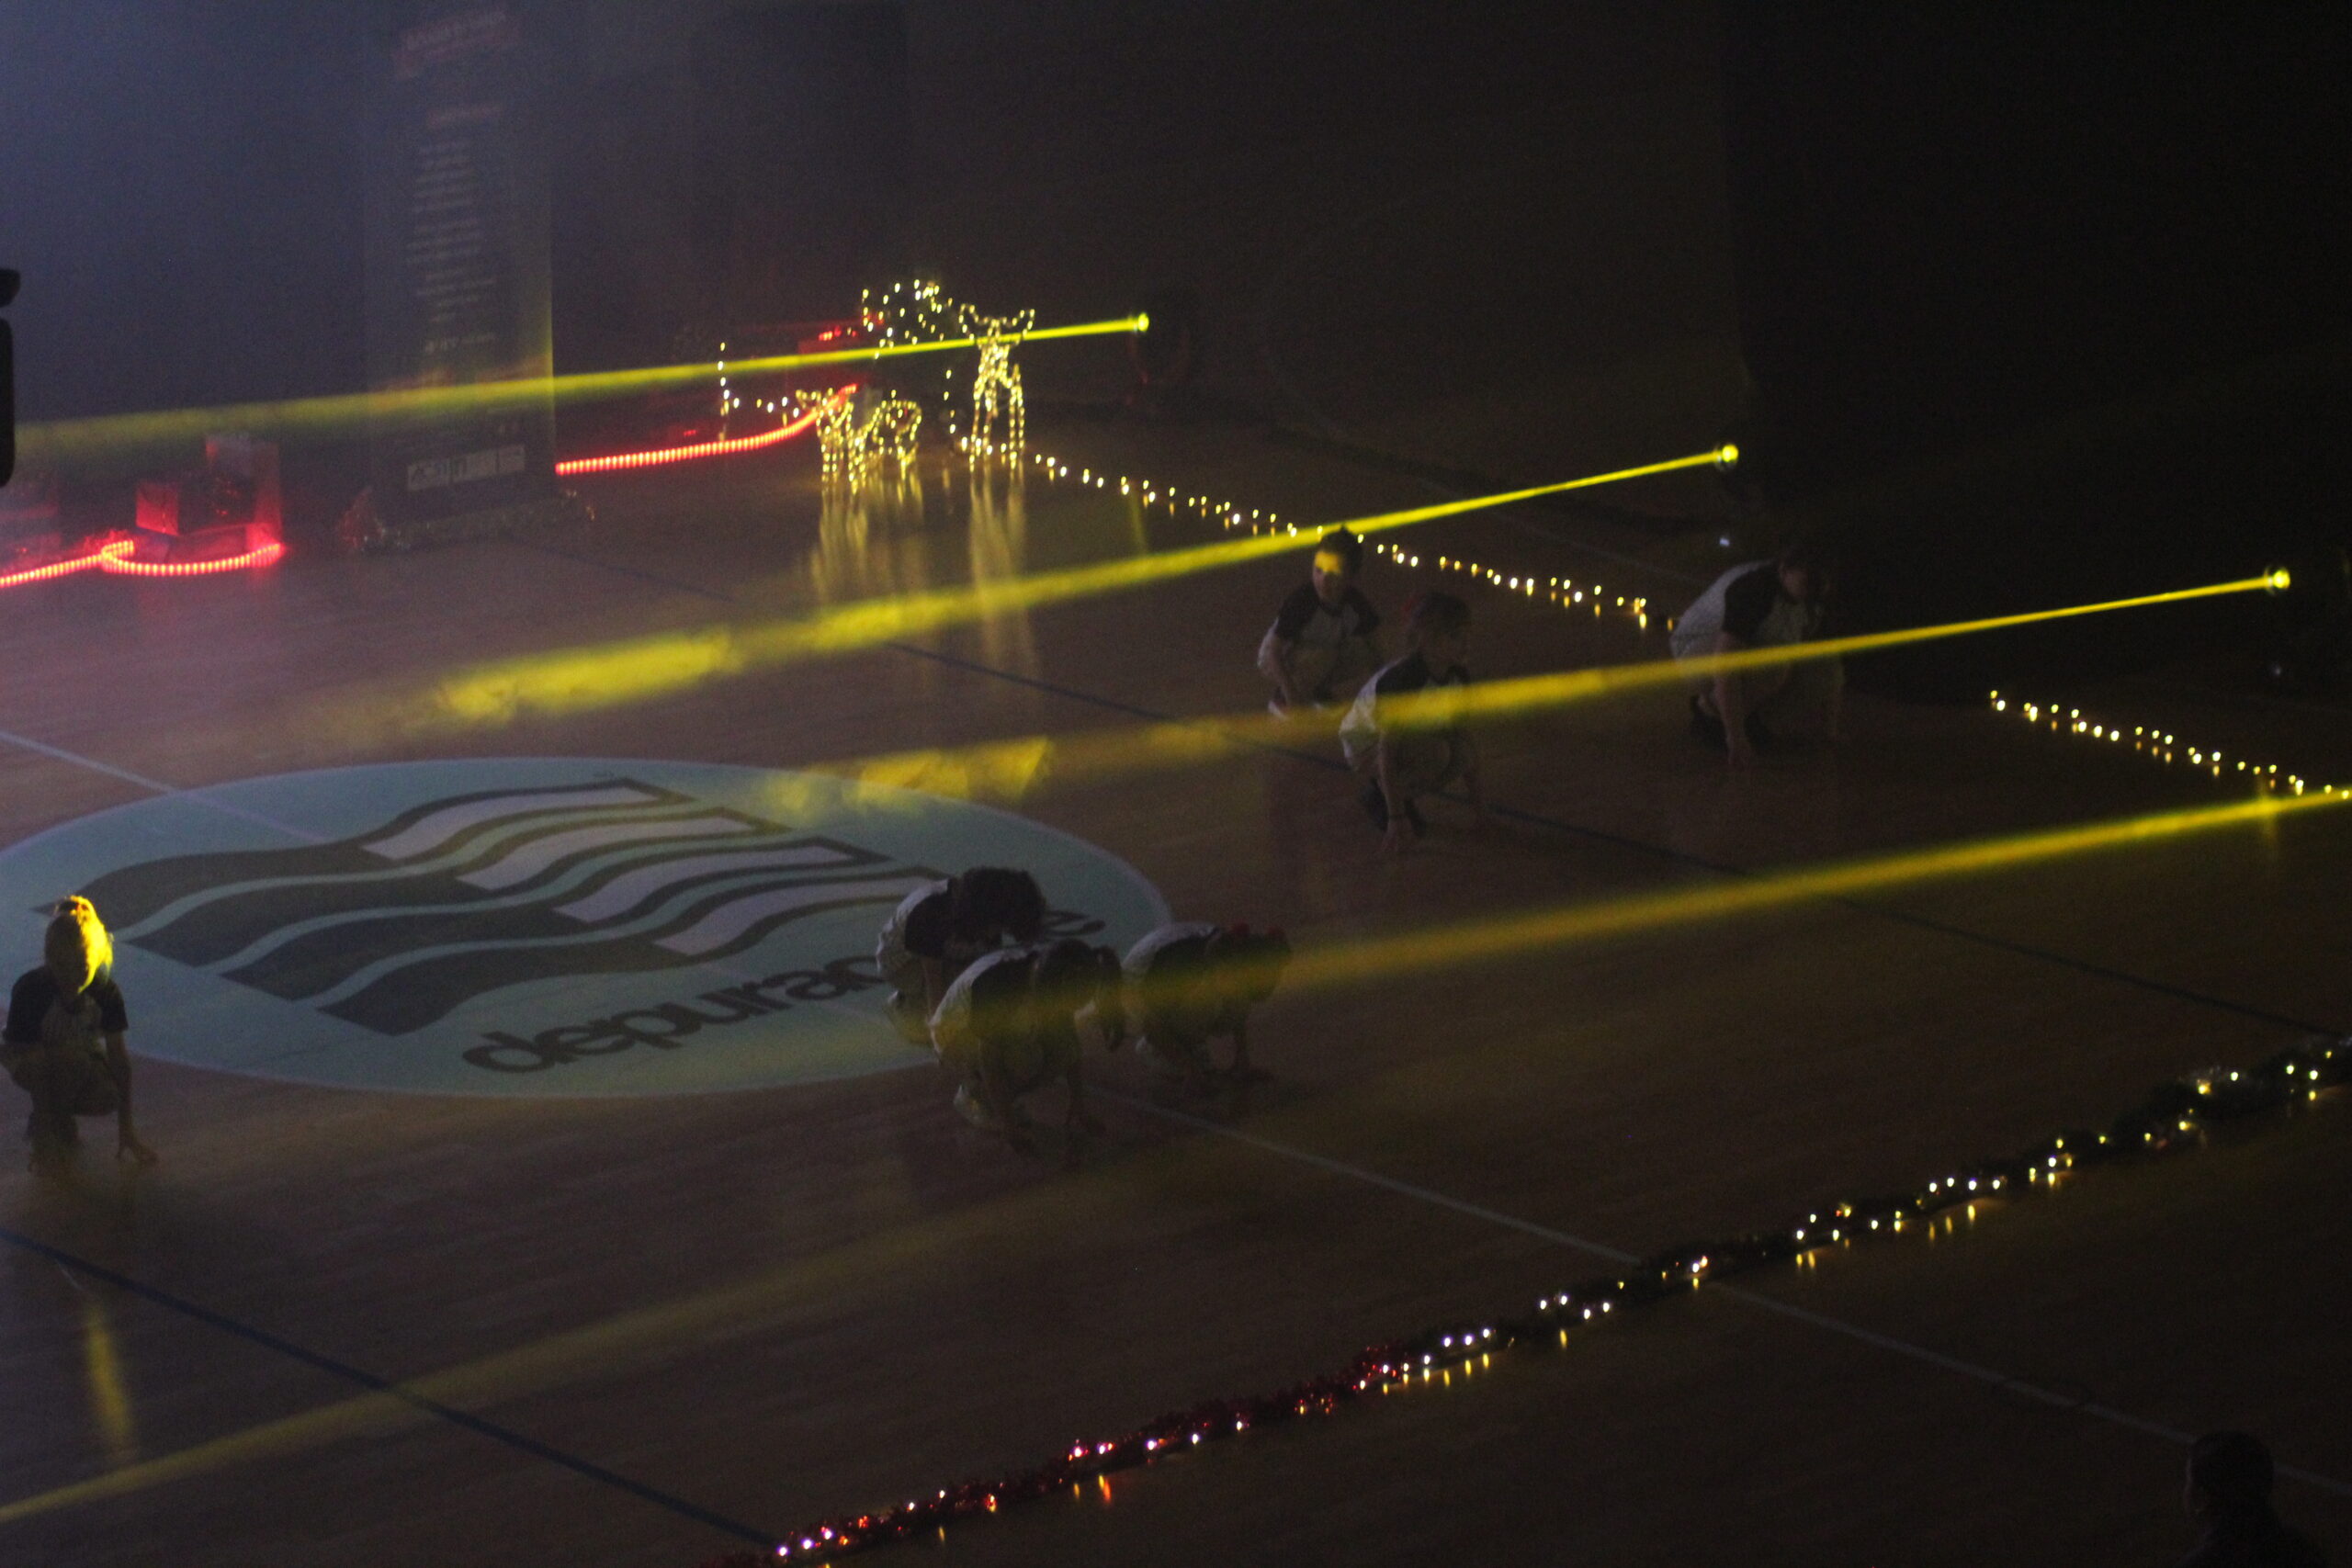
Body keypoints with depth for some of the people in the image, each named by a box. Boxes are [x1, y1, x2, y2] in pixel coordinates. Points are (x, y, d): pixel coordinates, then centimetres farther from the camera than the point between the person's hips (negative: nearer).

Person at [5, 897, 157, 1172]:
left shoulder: (105, 990, -24)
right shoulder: (29, 989, -33)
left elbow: (118, 1056, -18)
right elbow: (32, 1060, -31)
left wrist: (126, 1132, -17)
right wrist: (44, 1142, -31)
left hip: (83, 1051, 3)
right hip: (26, 1058, -3)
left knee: (106, 1097, -26)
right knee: (70, 1059, -36)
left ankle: (60, 1115, 6)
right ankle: (44, 1128, -13)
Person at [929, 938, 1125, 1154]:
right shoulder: (995, 984, -38)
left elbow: (1070, 1047, -10)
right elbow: (989, 1060, -34)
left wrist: (1078, 1111, -11)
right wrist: (1009, 1128, -31)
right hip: (956, 1037, -7)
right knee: (1024, 1055, -34)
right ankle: (972, 1094, -5)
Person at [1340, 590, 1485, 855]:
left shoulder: (1458, 678, -10)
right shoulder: (1400, 681, -33)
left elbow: (1465, 734, 3)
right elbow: (1387, 749, -32)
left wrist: (1476, 796, 6)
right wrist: (1397, 820, -33)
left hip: (1410, 738, 7)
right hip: (1366, 747, -7)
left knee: (1463, 753, -22)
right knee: (1434, 751, -35)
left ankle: (1403, 797, 2)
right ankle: (1379, 796, -10)